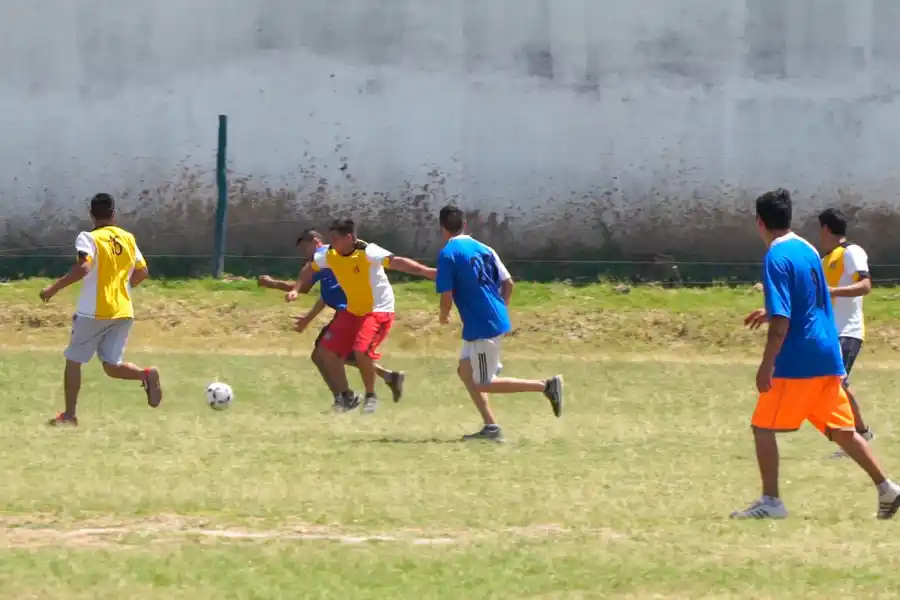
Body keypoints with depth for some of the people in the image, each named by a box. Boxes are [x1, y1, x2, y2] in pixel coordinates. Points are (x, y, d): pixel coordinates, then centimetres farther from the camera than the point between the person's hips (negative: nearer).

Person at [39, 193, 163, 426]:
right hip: (123, 312, 5)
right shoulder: (128, 238, 10)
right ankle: (146, 374, -22)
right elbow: (142, 273, 15)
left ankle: (69, 414, 13)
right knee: (112, 365, 7)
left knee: (73, 360, 12)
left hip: (94, 312, -5)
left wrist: (54, 288, -18)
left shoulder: (89, 238, -9)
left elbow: (83, 268, -25)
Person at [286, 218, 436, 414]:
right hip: (353, 310, 7)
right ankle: (346, 396, 19)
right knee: (328, 349, 1)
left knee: (361, 351, -25)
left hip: (378, 310, -7)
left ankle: (371, 397, -1)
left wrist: (428, 272, -48)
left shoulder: (368, 252, -26)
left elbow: (397, 262, -38)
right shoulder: (328, 254, -6)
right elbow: (310, 269, 14)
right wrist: (296, 290, 4)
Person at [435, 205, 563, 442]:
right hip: (497, 320, 9)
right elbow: (508, 283, 9)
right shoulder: (483, 249, 10)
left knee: (484, 384, 0)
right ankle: (491, 427, 11)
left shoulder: (447, 254, -11)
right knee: (466, 371, 18)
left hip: (481, 327, -9)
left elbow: (447, 297, -13)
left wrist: (444, 316, 8)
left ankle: (546, 385, -9)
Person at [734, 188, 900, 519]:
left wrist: (767, 365, -20)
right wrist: (770, 313, 35)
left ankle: (771, 501, -1)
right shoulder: (807, 249, 12)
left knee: (764, 427, 0)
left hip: (796, 362, -8)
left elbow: (781, 320, -21)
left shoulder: (777, 258, -14)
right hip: (826, 358, 8)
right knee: (841, 429, 13)